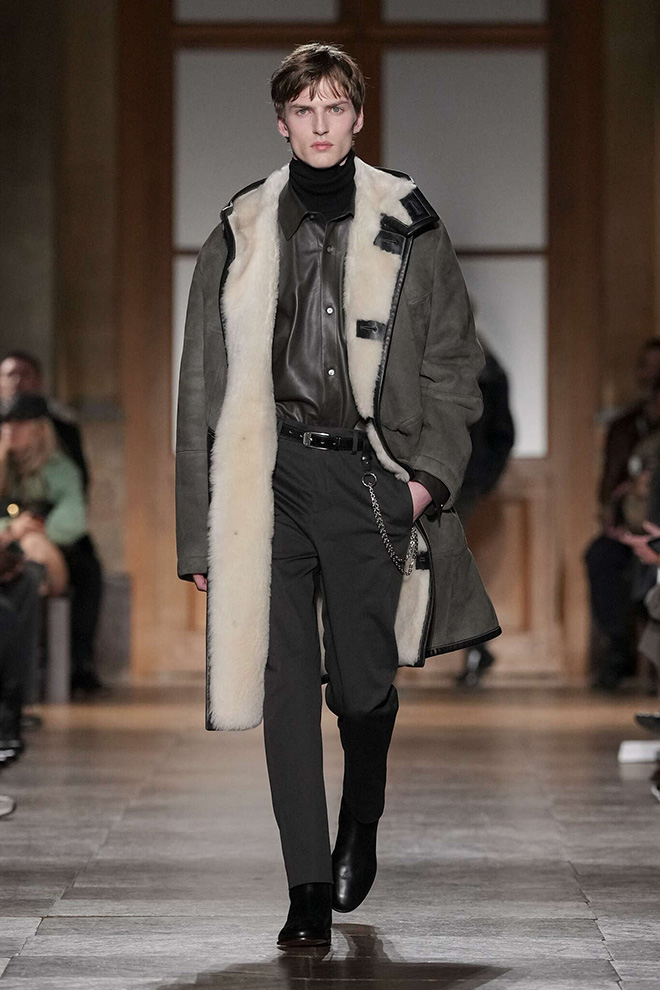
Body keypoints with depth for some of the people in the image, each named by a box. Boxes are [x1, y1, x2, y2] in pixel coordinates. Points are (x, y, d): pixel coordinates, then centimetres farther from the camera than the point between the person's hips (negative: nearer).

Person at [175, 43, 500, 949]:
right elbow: (204, 384, 11)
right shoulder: (240, 237, 9)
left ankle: (361, 823, 32)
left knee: (362, 683, -1)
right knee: (288, 685, -3)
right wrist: (200, 530, 6)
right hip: (273, 477, 1)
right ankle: (310, 894, 2)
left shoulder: (408, 229, 7)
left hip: (370, 475, -1)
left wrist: (434, 468, -5)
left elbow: (453, 361, 10)